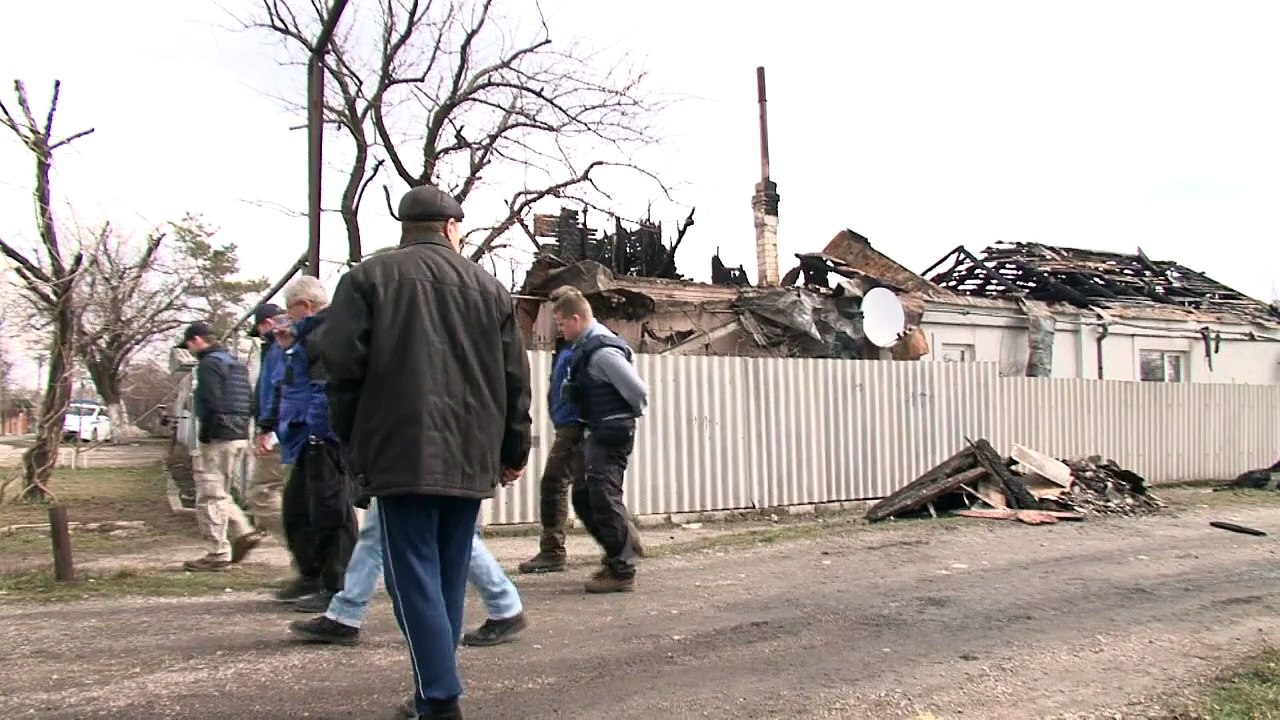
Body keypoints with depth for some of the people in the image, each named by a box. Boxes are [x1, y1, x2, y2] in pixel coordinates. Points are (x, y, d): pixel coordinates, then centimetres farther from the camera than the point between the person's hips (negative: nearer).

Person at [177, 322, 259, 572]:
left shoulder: (209, 364, -10)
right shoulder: (236, 364, 19)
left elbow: (211, 404, -19)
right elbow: (250, 403, 19)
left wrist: (205, 437, -13)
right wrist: (241, 427, 17)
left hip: (219, 438, -9)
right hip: (240, 437, 9)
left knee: (210, 495, -2)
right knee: (220, 493, 20)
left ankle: (218, 553, 0)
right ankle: (244, 531, 10)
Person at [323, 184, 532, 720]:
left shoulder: (369, 277, 4)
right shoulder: (488, 286, 12)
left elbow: (343, 366, -4)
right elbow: (514, 379, 10)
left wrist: (354, 441, 8)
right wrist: (514, 449, 19)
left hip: (402, 454, -3)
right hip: (471, 457, 4)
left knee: (415, 579, -2)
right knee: (450, 578, 14)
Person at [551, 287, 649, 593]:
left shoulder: (603, 351, -20)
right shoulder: (586, 347, 10)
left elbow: (638, 391, -19)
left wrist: (629, 416, -1)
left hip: (612, 434, -10)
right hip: (596, 434, 10)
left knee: (605, 499, -6)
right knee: (583, 497, 15)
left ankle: (622, 571, 3)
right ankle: (618, 556, 25)